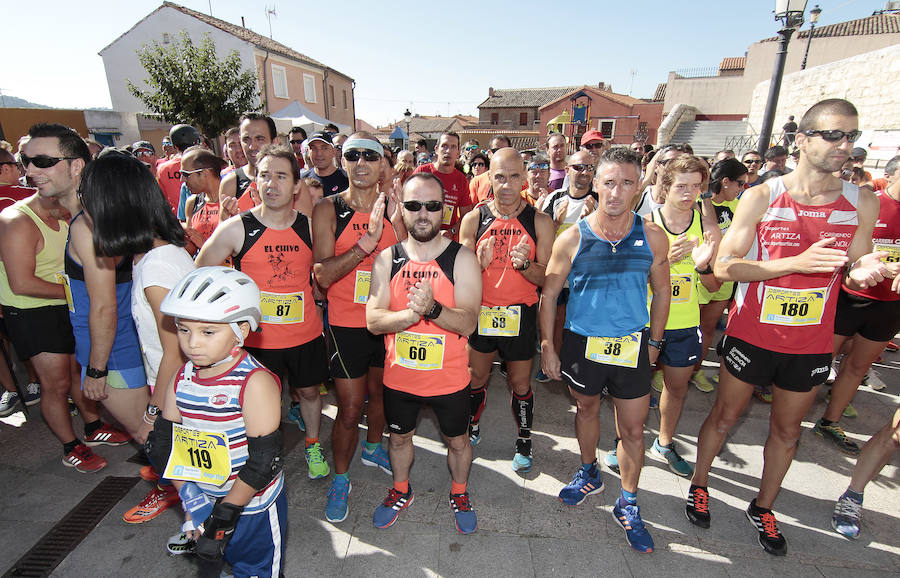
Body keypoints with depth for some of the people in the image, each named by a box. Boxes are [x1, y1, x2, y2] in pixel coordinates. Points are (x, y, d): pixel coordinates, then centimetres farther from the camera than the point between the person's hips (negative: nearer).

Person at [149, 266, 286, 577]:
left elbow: (263, 460, -24)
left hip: (253, 507, -5)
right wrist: (192, 501, -5)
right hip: (206, 502, 6)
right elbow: (165, 445, 2)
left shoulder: (255, 383, -26)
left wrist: (225, 514, -17)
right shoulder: (181, 381, -5)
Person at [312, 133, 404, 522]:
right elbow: (323, 275, -18)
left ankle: (373, 448, 50)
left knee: (380, 390, 22)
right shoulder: (328, 210, -8)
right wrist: (369, 240, -28)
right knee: (349, 409, 4)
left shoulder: (393, 209, 0)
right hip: (347, 324, -3)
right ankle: (341, 478, 30)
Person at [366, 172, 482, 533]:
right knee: (400, 436, 23)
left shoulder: (461, 258, -12)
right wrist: (411, 313, -30)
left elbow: (468, 323, -19)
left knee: (457, 440, 19)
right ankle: (401, 491, 52)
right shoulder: (387, 259, -5)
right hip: (399, 376, 2)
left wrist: (432, 308, -37)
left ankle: (459, 494, 49)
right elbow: (373, 321, -12)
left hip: (449, 378, -2)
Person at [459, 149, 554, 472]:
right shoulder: (473, 219, -4)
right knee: (476, 377, 18)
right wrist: (480, 263, -25)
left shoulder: (539, 222, -6)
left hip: (520, 315, -1)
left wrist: (525, 264, -26)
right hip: (480, 312, 1)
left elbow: (547, 279, -5)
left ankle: (524, 442, 36)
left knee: (520, 384, 12)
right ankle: (472, 428, 46)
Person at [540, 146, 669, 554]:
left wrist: (653, 342, 9)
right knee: (586, 410, 20)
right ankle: (589, 474, 46)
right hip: (582, 343, 0)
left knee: (633, 429, 9)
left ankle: (627, 505, 32)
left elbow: (661, 292, 8)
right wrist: (547, 347, -4)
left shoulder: (653, 238, -5)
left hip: (632, 346, 1)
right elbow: (548, 295, -3)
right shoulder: (572, 239, -9)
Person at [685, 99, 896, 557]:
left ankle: (763, 507, 39)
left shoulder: (863, 204, 0)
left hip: (811, 344, 4)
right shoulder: (761, 197, -11)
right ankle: (699, 485, 36)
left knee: (787, 429, 17)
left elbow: (853, 275, 9)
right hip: (751, 334, -3)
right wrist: (797, 263, -26)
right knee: (725, 415, 13)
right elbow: (723, 265, -16)